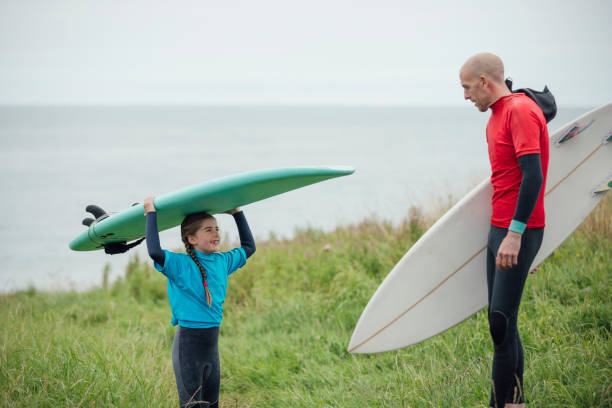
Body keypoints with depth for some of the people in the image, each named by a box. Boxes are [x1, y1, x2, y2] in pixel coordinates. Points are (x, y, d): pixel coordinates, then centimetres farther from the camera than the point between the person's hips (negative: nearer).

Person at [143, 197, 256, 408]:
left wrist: (237, 214, 20)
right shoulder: (180, 265, -12)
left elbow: (248, 247, 27)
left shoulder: (222, 262, 8)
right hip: (188, 343, -7)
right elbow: (155, 252, -32)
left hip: (212, 345, 7)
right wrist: (151, 213, -22)